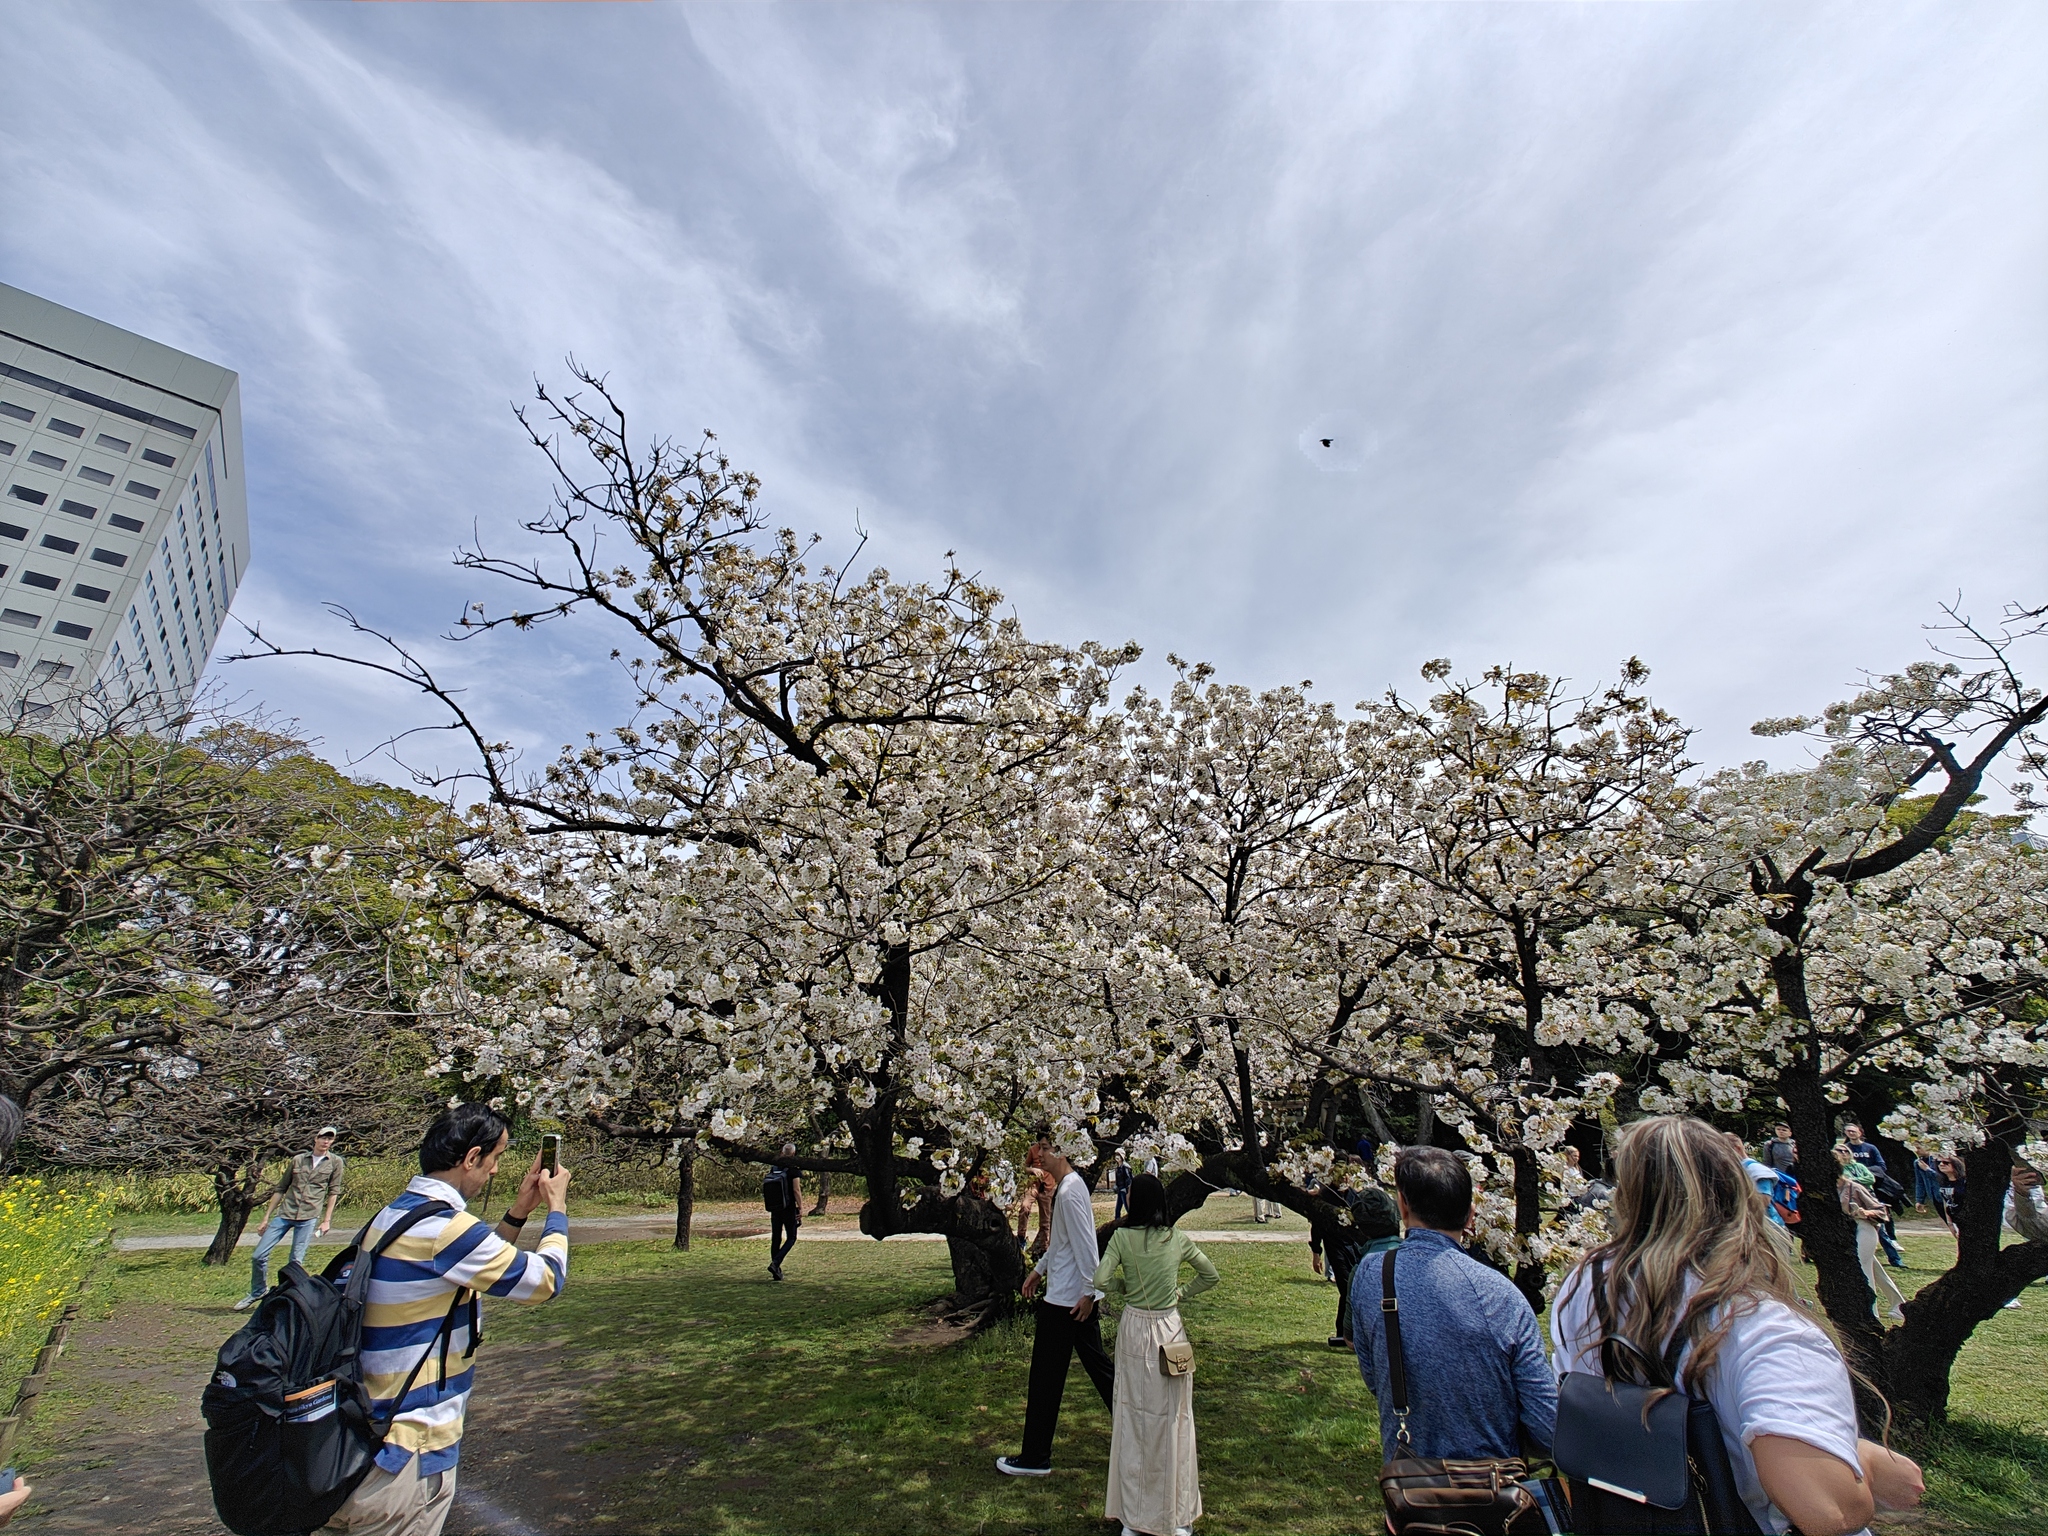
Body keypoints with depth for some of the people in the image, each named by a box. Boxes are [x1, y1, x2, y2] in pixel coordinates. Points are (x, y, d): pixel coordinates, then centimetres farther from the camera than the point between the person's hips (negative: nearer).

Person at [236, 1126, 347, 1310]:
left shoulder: (336, 1162, 2)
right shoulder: (298, 1160, 7)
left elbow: (333, 1191, 4)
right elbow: (281, 1189, 13)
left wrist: (326, 1220, 0)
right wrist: (266, 1217, 10)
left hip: (309, 1217, -2)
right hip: (285, 1213, 3)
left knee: (297, 1261, -3)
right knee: (259, 1255, 2)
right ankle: (257, 1291, 26)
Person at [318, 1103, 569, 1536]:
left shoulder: (394, 1214, 4)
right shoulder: (443, 1227, -26)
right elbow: (546, 1280, -15)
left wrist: (519, 1210, 11)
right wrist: (557, 1207, -2)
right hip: (406, 1458, -9)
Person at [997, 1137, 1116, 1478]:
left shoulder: (1069, 1192, -22)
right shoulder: (1068, 1186, 9)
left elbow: (1085, 1246, -24)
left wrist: (1088, 1292, -21)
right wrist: (1039, 1270, 23)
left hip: (1066, 1299, -10)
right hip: (1076, 1296, 10)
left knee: (1046, 1377, 3)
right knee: (1098, 1364, 19)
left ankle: (1035, 1458, 16)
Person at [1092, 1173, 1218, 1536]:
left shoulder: (1121, 1237, -12)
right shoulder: (1178, 1239, -6)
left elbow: (1100, 1280, -17)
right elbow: (1210, 1275, 4)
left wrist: (1123, 1291, 1)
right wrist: (1181, 1293, 11)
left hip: (1134, 1329, -1)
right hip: (1170, 1329, 1)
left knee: (1133, 1415, 12)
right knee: (1172, 1416, 13)